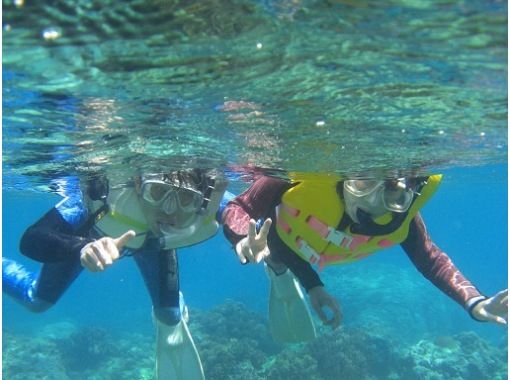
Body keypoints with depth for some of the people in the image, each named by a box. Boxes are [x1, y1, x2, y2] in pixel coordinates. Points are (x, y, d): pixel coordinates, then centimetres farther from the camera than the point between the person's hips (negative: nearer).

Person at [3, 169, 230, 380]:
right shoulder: (107, 195, -48)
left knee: (170, 317, 7)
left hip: (153, 240, 2)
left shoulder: (207, 207, -42)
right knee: (37, 301, 15)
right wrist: (83, 248, -70)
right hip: (87, 233, -2)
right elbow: (30, 241, -50)